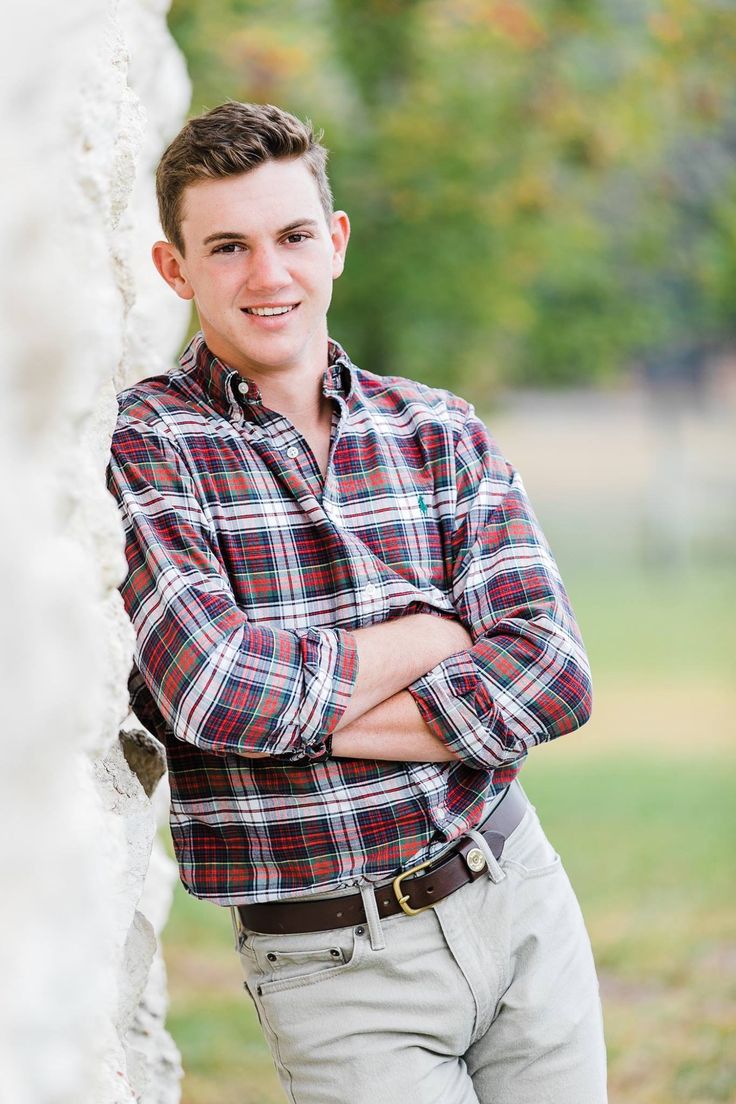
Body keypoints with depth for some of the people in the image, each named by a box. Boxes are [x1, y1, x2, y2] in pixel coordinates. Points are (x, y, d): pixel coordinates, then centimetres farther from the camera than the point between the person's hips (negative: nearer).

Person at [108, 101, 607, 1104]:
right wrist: (430, 637, -8)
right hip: (341, 970, -4)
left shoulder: (442, 432, 5)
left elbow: (552, 673, -5)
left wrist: (300, 715, -15)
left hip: (525, 906, 4)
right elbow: (213, 686, -23)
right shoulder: (137, 448, -8)